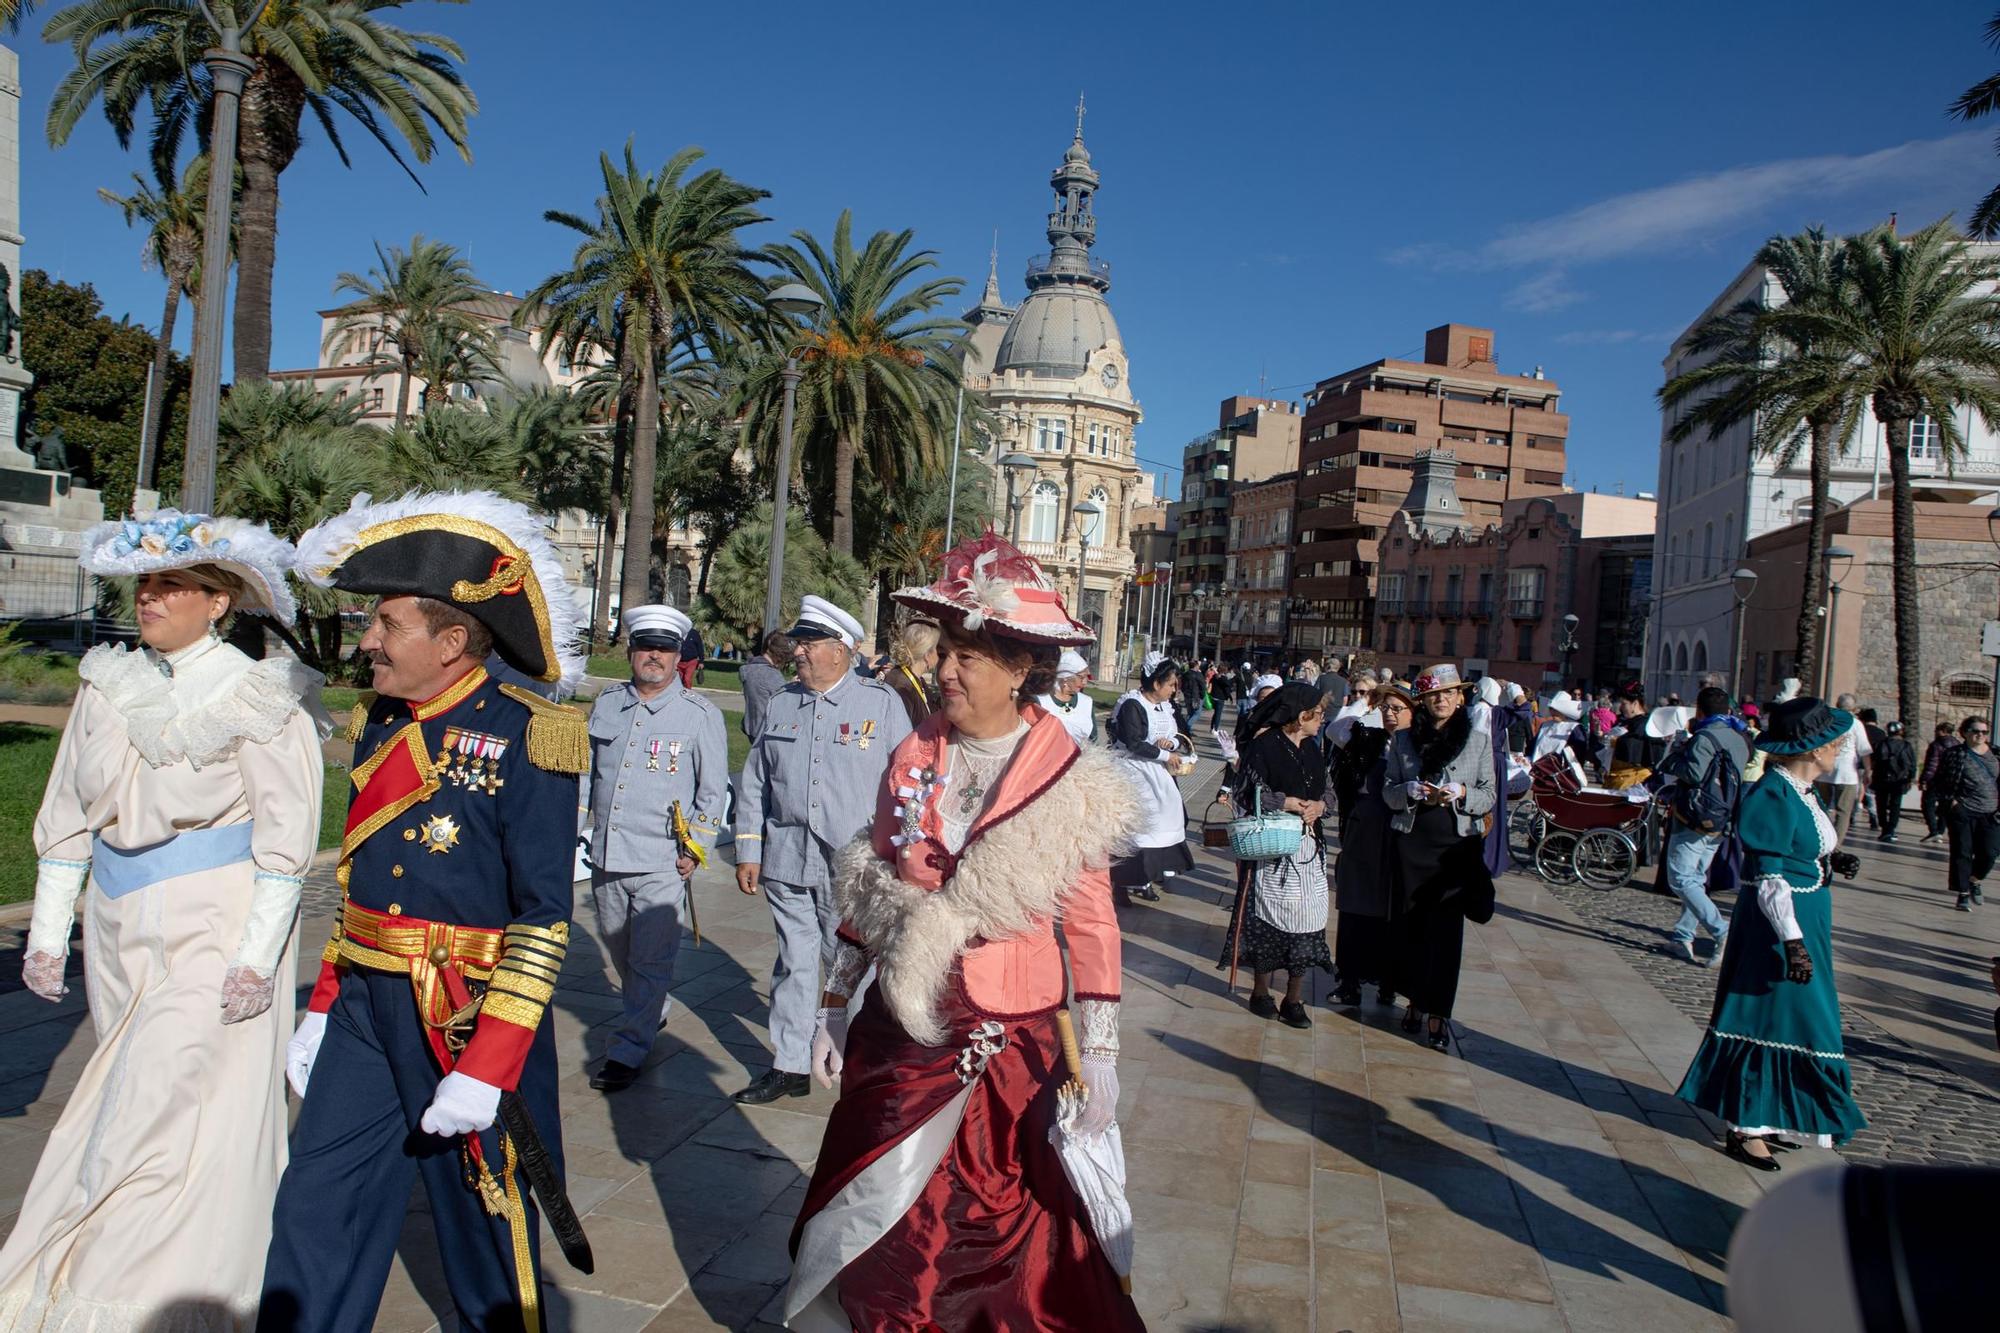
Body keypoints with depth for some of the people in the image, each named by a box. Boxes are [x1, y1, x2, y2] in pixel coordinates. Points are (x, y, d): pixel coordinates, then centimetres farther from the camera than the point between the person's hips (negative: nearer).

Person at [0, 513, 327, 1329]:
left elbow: (286, 835, -12)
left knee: (153, 1118, -7)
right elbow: (66, 817, 11)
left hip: (213, 932, -6)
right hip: (119, 929, 6)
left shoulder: (259, 698, -11)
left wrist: (257, 955, -15)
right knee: (125, 1102, 15)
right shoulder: (107, 685, 7)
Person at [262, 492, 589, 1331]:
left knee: (485, 1225, 12)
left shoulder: (521, 739, -17)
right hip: (364, 1009, 7)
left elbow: (544, 920, -18)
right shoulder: (379, 724, 6)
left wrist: (487, 1069, -19)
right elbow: (359, 882, 15)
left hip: (466, 1017, -6)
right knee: (313, 1220, 13)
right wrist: (321, 1009, 15)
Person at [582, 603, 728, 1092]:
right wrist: (579, 827, 15)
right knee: (620, 953, 18)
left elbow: (714, 789, -1)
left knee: (650, 960, -2)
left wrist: (694, 849, -5)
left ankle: (626, 1050, 9)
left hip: (662, 862, -5)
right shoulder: (606, 704, 9)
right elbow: (588, 771, 20)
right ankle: (653, 1013, 40)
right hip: (605, 855, 5)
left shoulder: (699, 714, -4)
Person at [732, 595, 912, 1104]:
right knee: (794, 962, 11)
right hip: (787, 861, 4)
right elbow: (754, 781, 13)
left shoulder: (881, 703, -2)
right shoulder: (781, 703, 10)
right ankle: (790, 1066, 21)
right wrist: (748, 851, 9)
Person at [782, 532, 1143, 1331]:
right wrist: (835, 1005, 11)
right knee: (875, 1214, 12)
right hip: (900, 1029, 3)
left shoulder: (1070, 781, -9)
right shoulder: (913, 758, 0)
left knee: (1006, 1224, 10)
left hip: (1014, 1042, -3)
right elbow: (868, 892, 9)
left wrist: (1100, 1051, -7)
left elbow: (1092, 922, -6)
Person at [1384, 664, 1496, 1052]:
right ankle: (1416, 1000, 20)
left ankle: (1439, 1012, 2)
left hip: (1457, 844, -1)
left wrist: (1462, 795, -16)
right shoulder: (1404, 740, 6)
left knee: (1446, 929, -3)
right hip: (1412, 842, 1)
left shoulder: (1478, 741, 4)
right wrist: (1414, 792, -14)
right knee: (1411, 923, 6)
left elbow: (1489, 798, 3)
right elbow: (1388, 791, 5)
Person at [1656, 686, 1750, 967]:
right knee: (1696, 879, 15)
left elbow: (1694, 772, -28)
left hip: (1695, 820, -8)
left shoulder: (1705, 737, -15)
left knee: (1681, 879, -6)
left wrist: (1676, 754, -8)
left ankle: (1721, 932, -17)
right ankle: (1684, 937, 16)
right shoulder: (1740, 739, 12)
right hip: (1720, 824, 9)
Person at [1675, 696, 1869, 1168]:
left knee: (1791, 1018, 16)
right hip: (1777, 925, -10)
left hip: (1805, 922, 10)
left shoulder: (1799, 792, 8)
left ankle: (1766, 1120, 28)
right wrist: (1793, 940, -25)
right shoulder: (1774, 796, -21)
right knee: (1769, 1019, -3)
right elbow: (1769, 879, -23)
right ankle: (1744, 1129, 8)